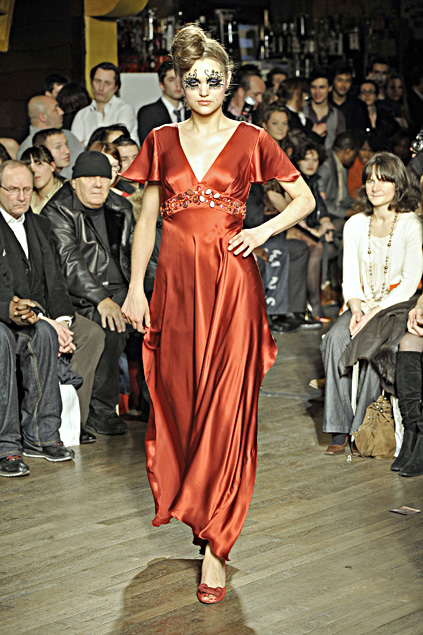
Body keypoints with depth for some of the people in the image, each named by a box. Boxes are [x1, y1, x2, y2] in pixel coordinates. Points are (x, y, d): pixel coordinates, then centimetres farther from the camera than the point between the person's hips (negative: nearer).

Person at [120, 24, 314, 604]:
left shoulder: (251, 141, 2)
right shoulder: (162, 141, 8)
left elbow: (305, 199, 10)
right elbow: (147, 218, 11)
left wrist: (264, 230, -7)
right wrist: (135, 288, 5)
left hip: (232, 279, -3)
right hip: (176, 279, 3)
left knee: (225, 406, -5)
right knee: (176, 397, 7)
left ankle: (215, 542, -2)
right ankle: (181, 498, 30)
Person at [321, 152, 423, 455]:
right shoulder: (355, 225, 8)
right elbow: (350, 278, 7)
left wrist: (376, 313, -20)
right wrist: (356, 309, -13)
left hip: (397, 305, -3)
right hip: (362, 304, 4)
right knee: (336, 339, -27)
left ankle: (362, 427, -22)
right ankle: (339, 428, -28)